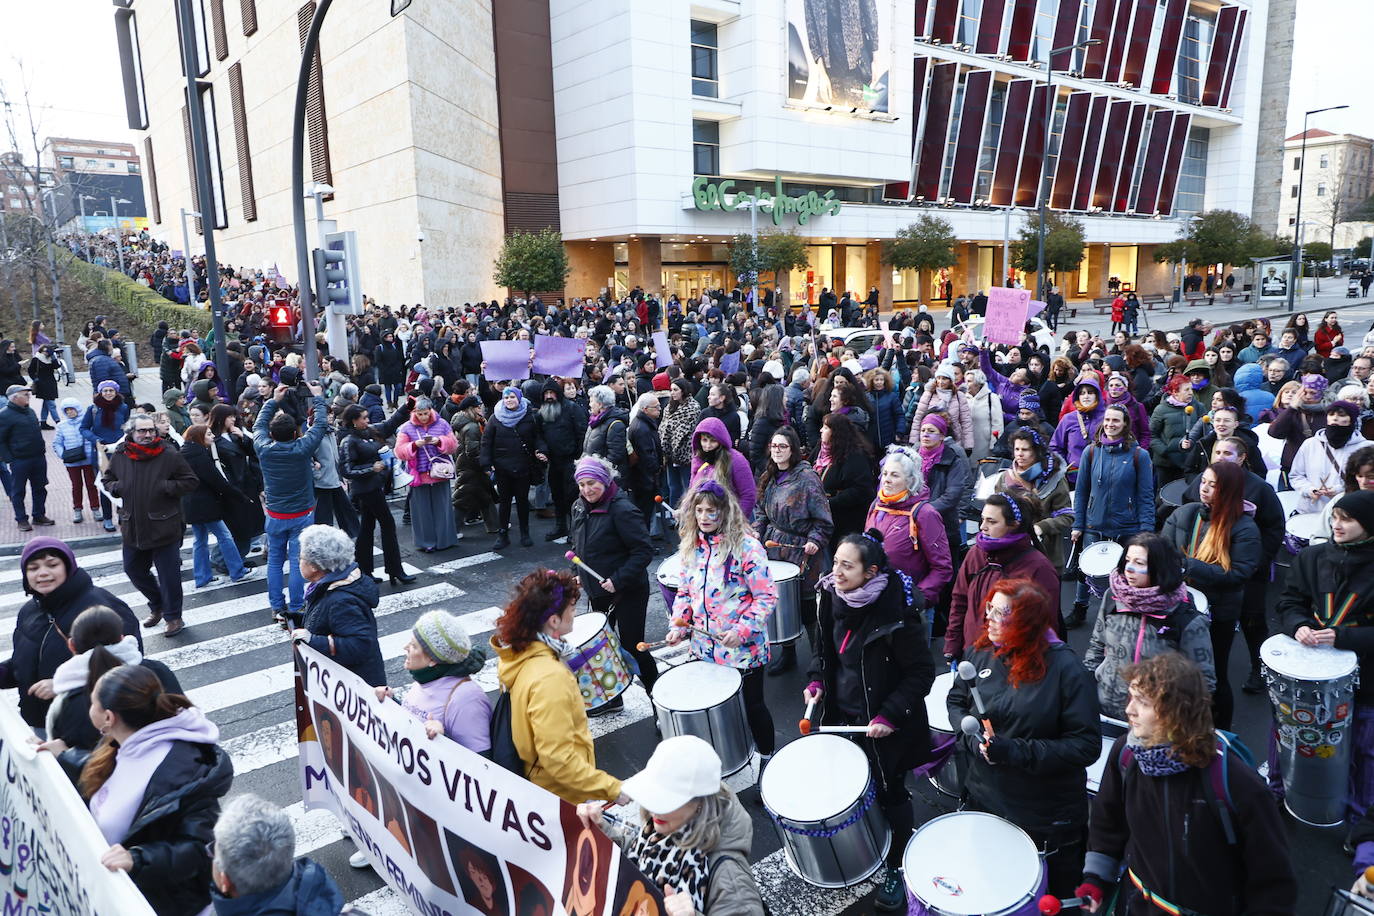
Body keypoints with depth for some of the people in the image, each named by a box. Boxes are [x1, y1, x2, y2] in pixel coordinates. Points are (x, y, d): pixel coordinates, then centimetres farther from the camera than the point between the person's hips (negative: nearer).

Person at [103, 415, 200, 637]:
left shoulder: (170, 456, -7)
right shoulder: (119, 457, 4)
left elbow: (191, 482, -4)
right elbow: (106, 479, 20)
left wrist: (166, 487, -17)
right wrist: (117, 488, -2)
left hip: (164, 529, -5)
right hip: (132, 529, 5)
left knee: (169, 574, 1)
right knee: (134, 569, 18)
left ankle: (173, 617, 17)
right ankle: (157, 606, 40)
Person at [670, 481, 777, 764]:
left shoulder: (746, 547, -16)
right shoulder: (690, 547, 3)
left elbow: (767, 596, -15)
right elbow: (685, 592, 13)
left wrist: (742, 631, -23)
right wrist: (678, 626, -1)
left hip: (743, 648, -5)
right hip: (704, 646, 5)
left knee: (752, 705, 9)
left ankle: (767, 761, 31)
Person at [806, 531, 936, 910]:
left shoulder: (897, 613, -26)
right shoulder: (832, 598, -6)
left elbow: (921, 673, -18)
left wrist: (891, 715, -22)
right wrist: (816, 680, -2)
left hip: (884, 726, -5)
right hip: (843, 715, 6)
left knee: (889, 794, 12)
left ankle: (896, 868, 34)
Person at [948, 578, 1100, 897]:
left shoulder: (1065, 669, -20)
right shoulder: (979, 653, -4)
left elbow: (1086, 745, -20)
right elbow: (956, 702, 8)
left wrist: (1013, 751, -27)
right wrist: (974, 738, -13)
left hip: (1047, 817, -4)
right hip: (983, 797, 4)